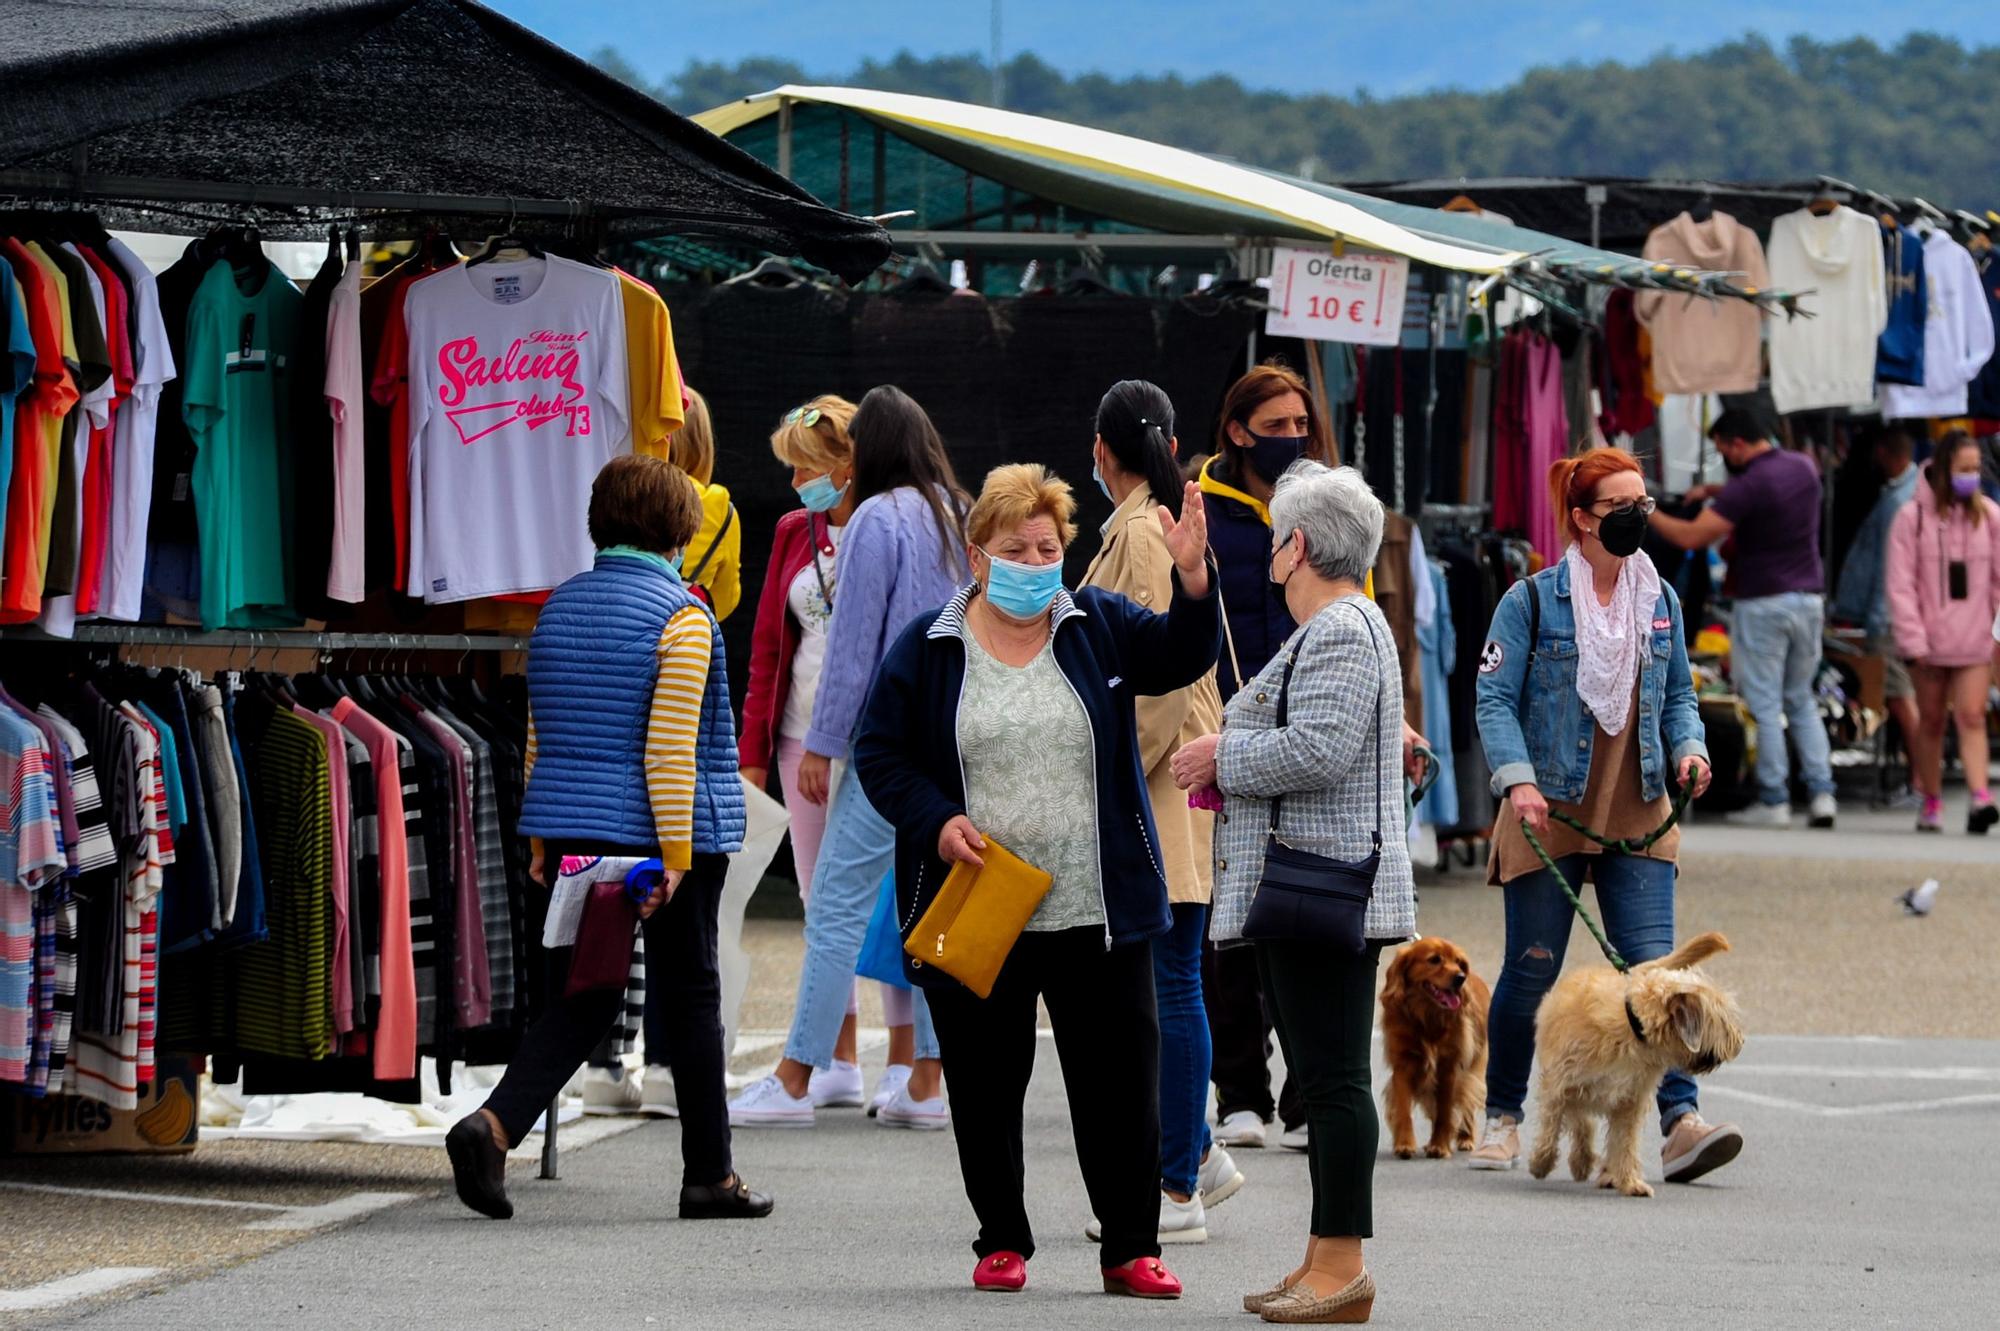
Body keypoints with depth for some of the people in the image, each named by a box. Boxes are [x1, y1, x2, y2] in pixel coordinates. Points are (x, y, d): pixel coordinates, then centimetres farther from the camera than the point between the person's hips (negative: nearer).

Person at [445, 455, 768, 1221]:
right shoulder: (681, 615, -11)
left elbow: (540, 737, 13)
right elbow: (669, 748, -17)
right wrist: (676, 855, -17)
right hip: (655, 833, -5)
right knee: (688, 995, 7)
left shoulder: (558, 608, 10)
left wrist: (543, 844, 18)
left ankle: (494, 1123, -15)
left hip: (572, 831, 5)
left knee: (582, 994, 8)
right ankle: (709, 1175, 15)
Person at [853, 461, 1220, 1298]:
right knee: (985, 1085, 6)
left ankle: (1131, 1249, 9)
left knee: (1119, 1080, 1)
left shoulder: (1101, 627, 6)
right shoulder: (927, 648, 3)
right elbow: (879, 753, 5)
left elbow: (1182, 657, -8)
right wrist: (935, 821, -12)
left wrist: (1192, 577, -26)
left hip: (1096, 912, 0)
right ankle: (1002, 1242, 20)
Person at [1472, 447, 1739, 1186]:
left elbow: (1678, 696, 18)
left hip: (1637, 818, 3)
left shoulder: (1660, 601, 10)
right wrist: (1518, 779, -20)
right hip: (1550, 813, -3)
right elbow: (1495, 697, -7)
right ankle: (1503, 1117, 20)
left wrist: (1689, 748, -2)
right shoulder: (1532, 601, -4)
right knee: (1532, 970, 3)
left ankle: (1680, 1119, -18)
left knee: (1652, 965, -9)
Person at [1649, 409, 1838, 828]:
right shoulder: (1803, 467, 6)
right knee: (1801, 702, 15)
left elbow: (1691, 537, -19)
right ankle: (1822, 791, 5)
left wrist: (1647, 513, -6)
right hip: (1809, 597, 7)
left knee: (1765, 706, 0)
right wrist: (1712, 492, 23)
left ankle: (1774, 801, 0)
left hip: (1763, 604, -7)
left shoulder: (1746, 487, -17)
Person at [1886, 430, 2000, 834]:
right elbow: (1902, 584, -4)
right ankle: (1931, 803, 18)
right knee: (1931, 721, 10)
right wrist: (1913, 640, -9)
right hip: (1930, 643, 0)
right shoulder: (1914, 518, -3)